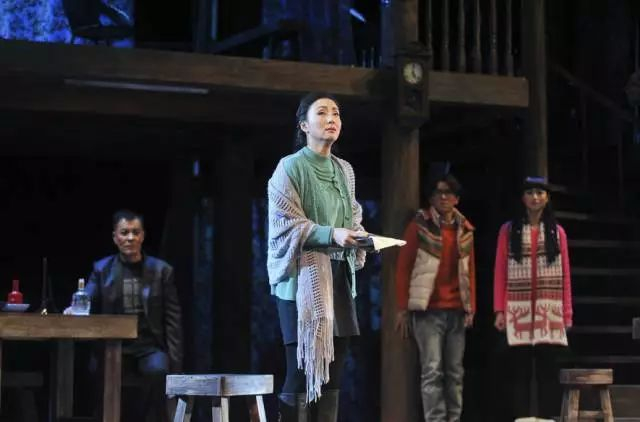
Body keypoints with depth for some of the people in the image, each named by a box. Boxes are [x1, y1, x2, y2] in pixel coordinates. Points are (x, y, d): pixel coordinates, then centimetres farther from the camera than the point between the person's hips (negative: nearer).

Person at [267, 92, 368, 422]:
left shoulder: (344, 170, 15)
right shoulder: (290, 167, -4)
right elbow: (284, 224, -10)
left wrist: (359, 237, -3)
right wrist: (330, 235, -22)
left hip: (339, 279, 6)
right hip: (303, 278, -6)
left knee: (332, 373, 2)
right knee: (301, 371, -10)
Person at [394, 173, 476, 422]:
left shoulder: (465, 229, 12)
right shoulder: (420, 225, 0)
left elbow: (470, 271, 16)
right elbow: (403, 267, 0)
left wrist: (471, 307, 8)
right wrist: (402, 308, -5)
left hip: (457, 311, 4)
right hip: (428, 310, -4)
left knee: (455, 372, 6)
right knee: (432, 370, -9)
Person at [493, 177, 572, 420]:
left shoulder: (557, 231, 11)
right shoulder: (508, 230, 7)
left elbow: (565, 275, 8)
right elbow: (500, 272, 4)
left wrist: (567, 313, 2)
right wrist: (499, 310, -3)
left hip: (549, 311, 1)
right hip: (518, 311, -1)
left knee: (547, 370, 0)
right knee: (520, 371, -1)